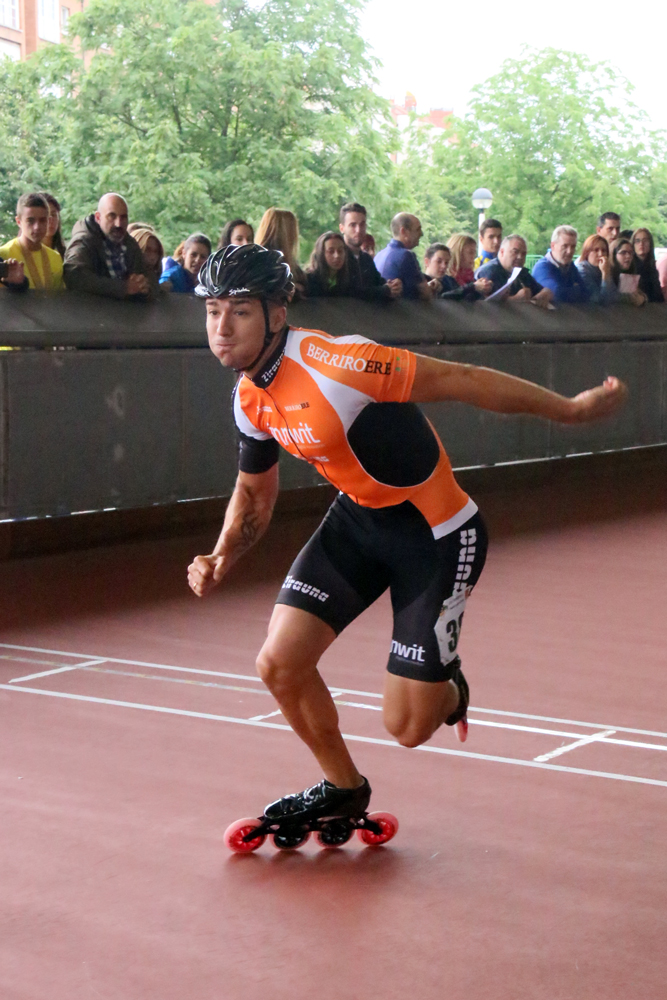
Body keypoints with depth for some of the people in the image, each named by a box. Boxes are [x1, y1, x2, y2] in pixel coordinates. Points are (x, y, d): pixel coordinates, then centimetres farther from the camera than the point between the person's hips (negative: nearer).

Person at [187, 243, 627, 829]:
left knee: (408, 726, -6)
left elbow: (459, 380, -25)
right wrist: (221, 558, -4)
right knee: (280, 663, -4)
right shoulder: (250, 400, -3)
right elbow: (255, 493, 14)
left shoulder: (332, 363, -30)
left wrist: (570, 408, -21)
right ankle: (343, 790, 23)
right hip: (359, 519, 7)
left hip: (437, 534, -7)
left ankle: (448, 686, 33)